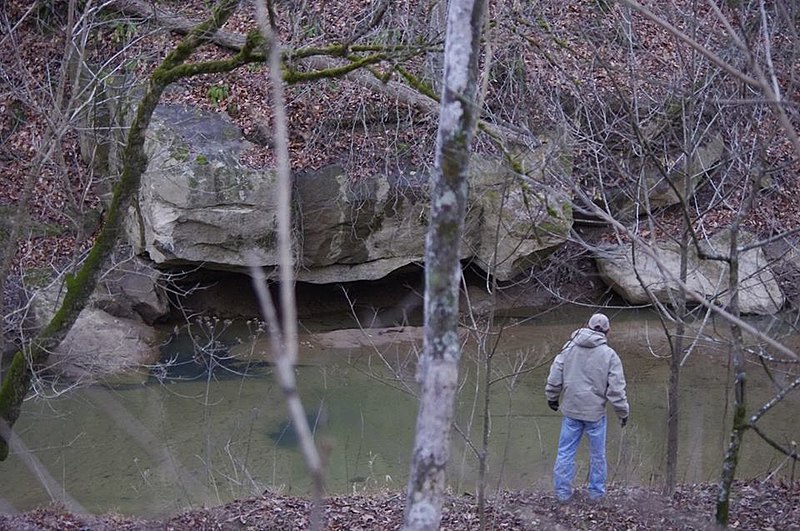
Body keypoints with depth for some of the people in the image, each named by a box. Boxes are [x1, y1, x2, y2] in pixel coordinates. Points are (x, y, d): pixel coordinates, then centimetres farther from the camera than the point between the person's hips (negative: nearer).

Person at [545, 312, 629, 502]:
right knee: (597, 454, 13)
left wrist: (552, 398, 19)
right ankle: (596, 492, 22)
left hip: (571, 410, 2)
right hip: (595, 412, -2)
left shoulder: (569, 348, -1)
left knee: (566, 451, 10)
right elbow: (616, 388, -8)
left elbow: (554, 378, 3)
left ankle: (562, 491, 14)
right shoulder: (609, 355, -9)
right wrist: (623, 412, 4)